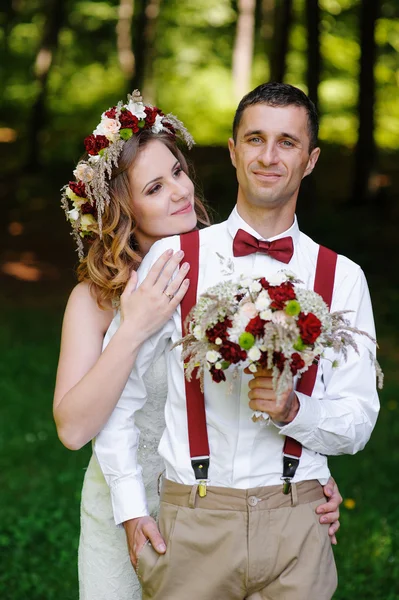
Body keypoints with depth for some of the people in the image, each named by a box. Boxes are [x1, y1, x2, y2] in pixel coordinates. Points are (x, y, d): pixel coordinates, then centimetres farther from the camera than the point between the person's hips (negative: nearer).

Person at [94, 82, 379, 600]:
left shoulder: (341, 278, 5)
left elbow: (357, 423, 5)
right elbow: (117, 389, 4)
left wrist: (294, 410, -15)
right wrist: (130, 507, -2)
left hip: (296, 526, 1)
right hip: (192, 523, -1)